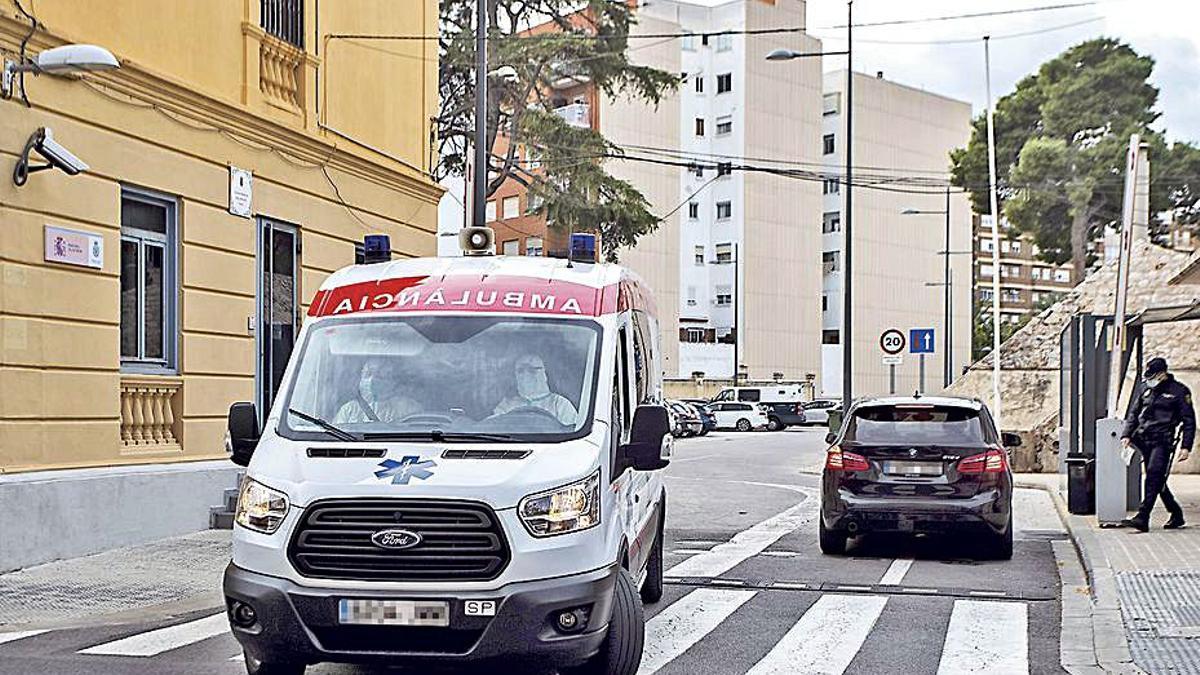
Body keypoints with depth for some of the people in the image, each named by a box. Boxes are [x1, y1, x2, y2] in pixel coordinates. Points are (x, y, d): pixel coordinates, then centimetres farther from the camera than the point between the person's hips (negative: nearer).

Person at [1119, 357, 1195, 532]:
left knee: (1154, 477, -18)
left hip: (1163, 441, -6)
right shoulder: (1145, 389, 14)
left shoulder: (1179, 391, -2)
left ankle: (1142, 518, -24)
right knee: (1156, 480, 10)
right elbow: (1133, 413, 19)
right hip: (1144, 439, 6)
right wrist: (1126, 435, 5)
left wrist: (1186, 446, -8)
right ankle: (1176, 515, 25)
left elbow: (1189, 420, 0)